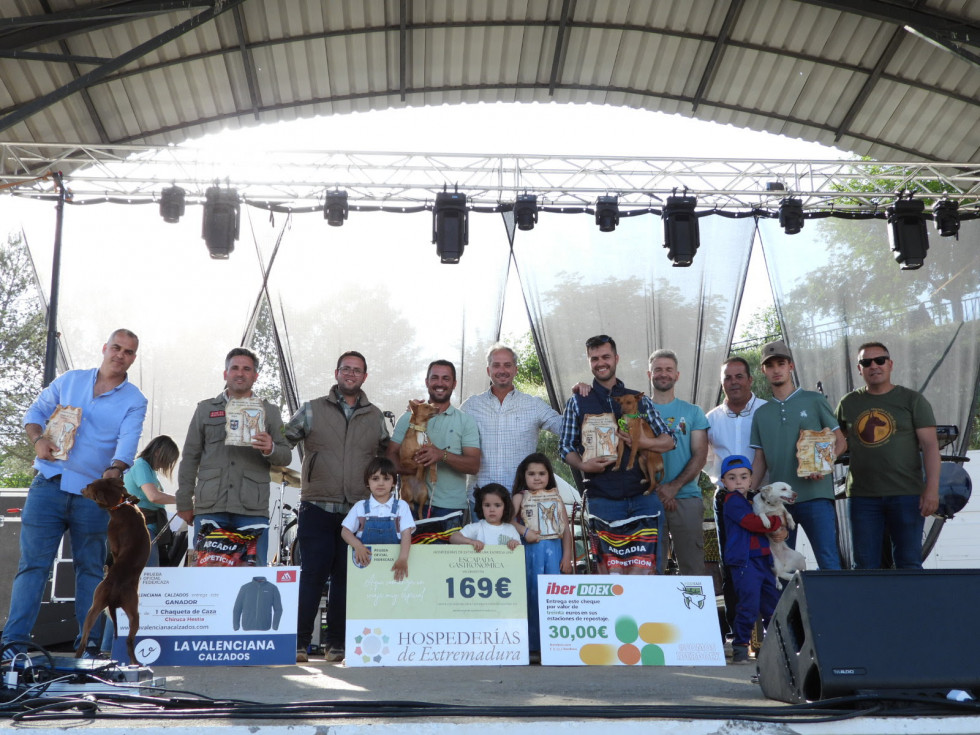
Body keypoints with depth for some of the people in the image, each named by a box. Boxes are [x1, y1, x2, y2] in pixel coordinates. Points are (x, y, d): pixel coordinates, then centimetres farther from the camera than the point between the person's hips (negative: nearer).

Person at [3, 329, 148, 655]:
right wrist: (38, 438, -5)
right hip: (49, 484, 1)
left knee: (91, 568, 7)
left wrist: (114, 470, -31)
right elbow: (36, 412, 15)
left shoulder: (134, 401, 2)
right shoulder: (69, 380, 10)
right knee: (33, 563, -3)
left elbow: (128, 442, -12)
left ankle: (89, 643, 13)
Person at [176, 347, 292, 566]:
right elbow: (190, 458, 14)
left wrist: (270, 450, -15)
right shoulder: (206, 409, 16)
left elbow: (286, 456, 8)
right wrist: (184, 502, 9)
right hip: (209, 508, 1)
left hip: (253, 510, 0)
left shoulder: (269, 411, 14)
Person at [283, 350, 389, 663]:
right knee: (312, 575, -5)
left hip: (359, 511, 2)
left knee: (346, 578, 5)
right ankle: (300, 642, 3)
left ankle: (336, 643, 13)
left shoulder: (375, 416, 13)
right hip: (317, 508, -2)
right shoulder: (312, 409, 7)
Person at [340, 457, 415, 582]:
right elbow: (345, 531, 5)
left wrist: (403, 559, -24)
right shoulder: (360, 507, 7)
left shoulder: (401, 506, 2)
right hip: (365, 563, 1)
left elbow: (406, 534, -7)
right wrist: (358, 546, -16)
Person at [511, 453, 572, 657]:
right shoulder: (521, 497, 7)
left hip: (554, 549, 2)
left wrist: (567, 556, 3)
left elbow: (566, 528, 9)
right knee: (532, 594, 0)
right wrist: (524, 531, -19)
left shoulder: (556, 497, 11)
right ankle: (533, 642, 7)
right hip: (531, 549, -1)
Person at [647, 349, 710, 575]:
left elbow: (700, 455, 3)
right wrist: (656, 488, -8)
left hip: (686, 497, 0)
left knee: (692, 567, -3)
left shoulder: (692, 412, 12)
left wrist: (675, 486, -11)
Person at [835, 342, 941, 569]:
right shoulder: (848, 403, 11)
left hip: (906, 493, -2)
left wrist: (932, 489, -12)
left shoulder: (912, 400, 3)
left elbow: (930, 445, -3)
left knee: (909, 563, 1)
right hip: (862, 496, 2)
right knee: (865, 566, 5)